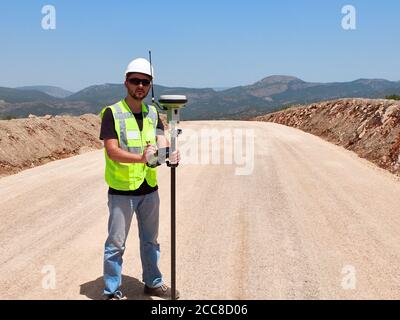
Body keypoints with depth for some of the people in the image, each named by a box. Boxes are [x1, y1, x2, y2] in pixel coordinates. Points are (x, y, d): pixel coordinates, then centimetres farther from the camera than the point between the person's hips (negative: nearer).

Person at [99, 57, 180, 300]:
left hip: (149, 189, 5)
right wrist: (141, 158, -34)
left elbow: (163, 143, -6)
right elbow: (112, 151, -18)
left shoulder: (153, 113, 7)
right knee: (116, 243, 4)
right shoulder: (112, 113, -9)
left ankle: (153, 283, 35)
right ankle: (112, 292, 19)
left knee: (150, 240, 18)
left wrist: (170, 154, -30)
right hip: (122, 190, -5)